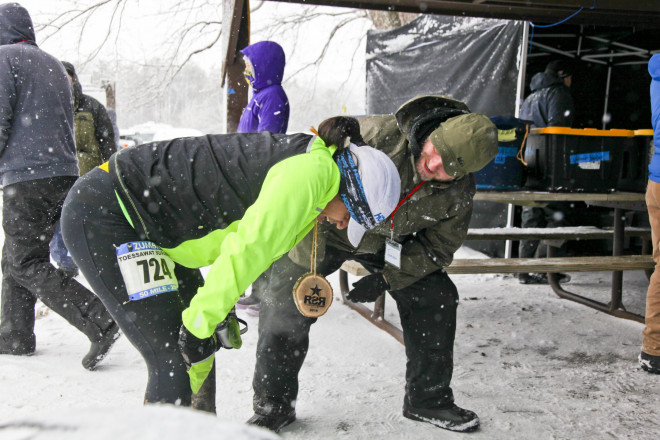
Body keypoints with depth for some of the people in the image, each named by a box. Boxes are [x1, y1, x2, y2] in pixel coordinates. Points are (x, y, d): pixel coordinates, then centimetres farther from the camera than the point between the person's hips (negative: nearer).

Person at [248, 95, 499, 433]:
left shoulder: (459, 192, -21)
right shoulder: (377, 134, -37)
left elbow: (440, 244, -7)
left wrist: (387, 279, -20)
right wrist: (309, 266, -33)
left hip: (391, 244, 3)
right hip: (328, 229, -3)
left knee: (436, 299, -4)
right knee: (285, 306, -11)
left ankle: (428, 399, 16)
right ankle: (273, 405, 9)